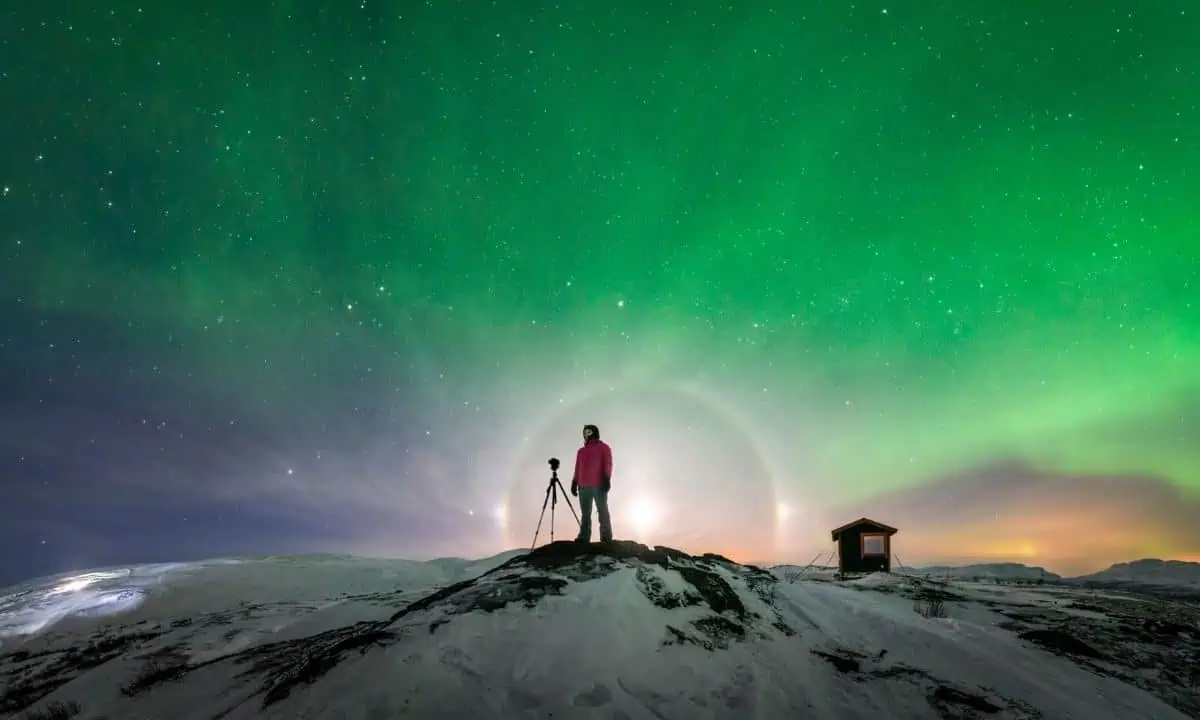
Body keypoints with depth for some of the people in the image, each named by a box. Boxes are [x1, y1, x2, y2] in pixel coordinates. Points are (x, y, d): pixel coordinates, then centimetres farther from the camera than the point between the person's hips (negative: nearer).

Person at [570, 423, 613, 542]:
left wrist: (607, 479, -15)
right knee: (585, 514, -1)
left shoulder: (603, 447, 9)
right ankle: (583, 537, -4)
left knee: (602, 511, -7)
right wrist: (574, 483, 10)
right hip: (583, 487, 5)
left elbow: (608, 464, -2)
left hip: (599, 485, -5)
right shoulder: (581, 451, 25)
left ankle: (606, 538, -9)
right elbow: (577, 469, 21)